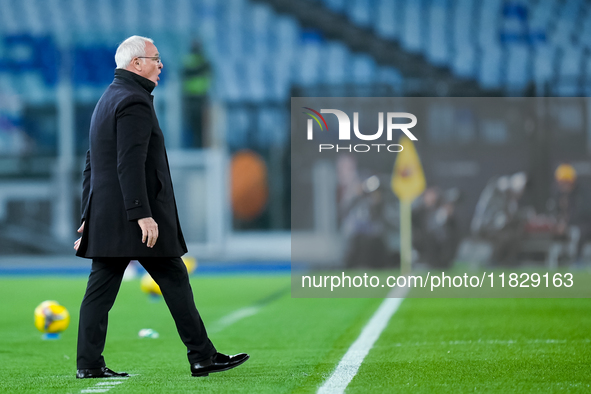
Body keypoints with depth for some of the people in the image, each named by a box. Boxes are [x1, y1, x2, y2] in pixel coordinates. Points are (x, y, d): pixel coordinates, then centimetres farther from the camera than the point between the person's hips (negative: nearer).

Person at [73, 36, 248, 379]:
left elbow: (93, 162, 22)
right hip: (130, 212, -10)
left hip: (105, 213, 10)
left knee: (102, 287, 5)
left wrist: (90, 215, 23)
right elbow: (130, 163, -22)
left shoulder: (109, 99, 20)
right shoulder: (134, 101, -12)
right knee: (175, 280, -2)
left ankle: (89, 364, 2)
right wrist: (143, 214, -24)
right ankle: (202, 356, 2)